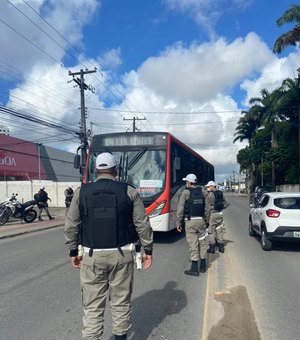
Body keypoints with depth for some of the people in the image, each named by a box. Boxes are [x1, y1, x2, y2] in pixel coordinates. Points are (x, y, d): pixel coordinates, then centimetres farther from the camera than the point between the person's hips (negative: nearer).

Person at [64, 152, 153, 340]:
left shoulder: (81, 192, -1)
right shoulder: (129, 191, -3)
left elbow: (71, 226, 2)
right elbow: (143, 224, -2)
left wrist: (73, 251, 13)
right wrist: (148, 250, 8)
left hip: (91, 256, 0)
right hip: (122, 254, 0)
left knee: (93, 305, 11)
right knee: (121, 302, 15)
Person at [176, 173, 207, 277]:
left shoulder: (186, 192, -6)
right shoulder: (202, 192, 6)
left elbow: (180, 209, -7)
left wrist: (179, 222, -1)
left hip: (190, 221, -4)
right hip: (201, 220, 4)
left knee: (193, 244, -1)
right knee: (202, 242, 14)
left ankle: (194, 269, 3)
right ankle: (203, 266, 24)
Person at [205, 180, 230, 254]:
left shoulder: (209, 195, -13)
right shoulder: (220, 193, 8)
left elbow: (208, 208, -16)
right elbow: (227, 203, 14)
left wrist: (207, 218, -12)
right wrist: (221, 208, 14)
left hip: (212, 214, -7)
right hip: (220, 214, 7)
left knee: (211, 231, 3)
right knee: (219, 230, 14)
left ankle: (212, 247, 6)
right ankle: (221, 247, 19)